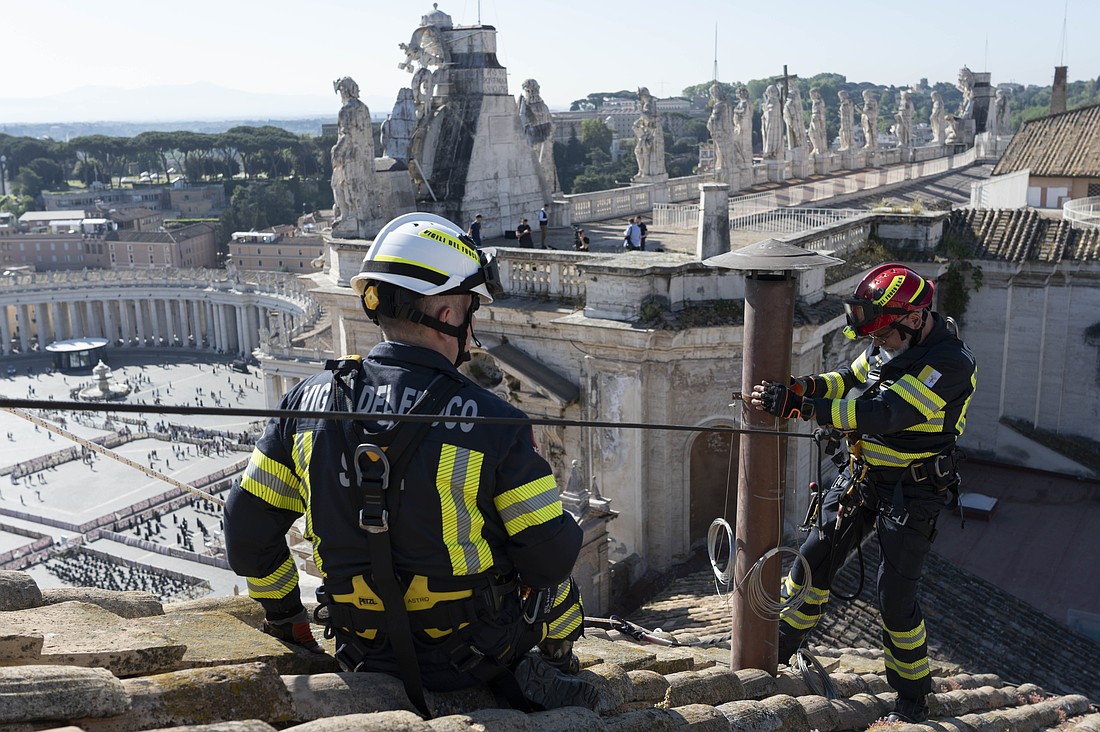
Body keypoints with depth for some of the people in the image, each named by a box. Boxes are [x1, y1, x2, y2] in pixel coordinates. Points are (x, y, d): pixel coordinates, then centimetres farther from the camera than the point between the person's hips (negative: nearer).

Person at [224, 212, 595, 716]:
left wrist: (285, 620, 15)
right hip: (475, 651, -3)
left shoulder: (309, 401, -10)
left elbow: (247, 528, -2)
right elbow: (551, 555, -16)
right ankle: (550, 664, 16)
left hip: (366, 652, 4)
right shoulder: (492, 424, -22)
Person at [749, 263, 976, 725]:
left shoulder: (950, 363, -25)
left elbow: (880, 412, -35)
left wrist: (797, 405, -39)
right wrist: (805, 385, -14)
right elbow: (851, 381, 10)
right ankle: (778, 647, 32)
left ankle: (913, 698, 18)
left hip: (911, 492, -7)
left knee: (895, 596, -5)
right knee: (813, 561, 11)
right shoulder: (887, 343, 0)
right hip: (861, 477, 7)